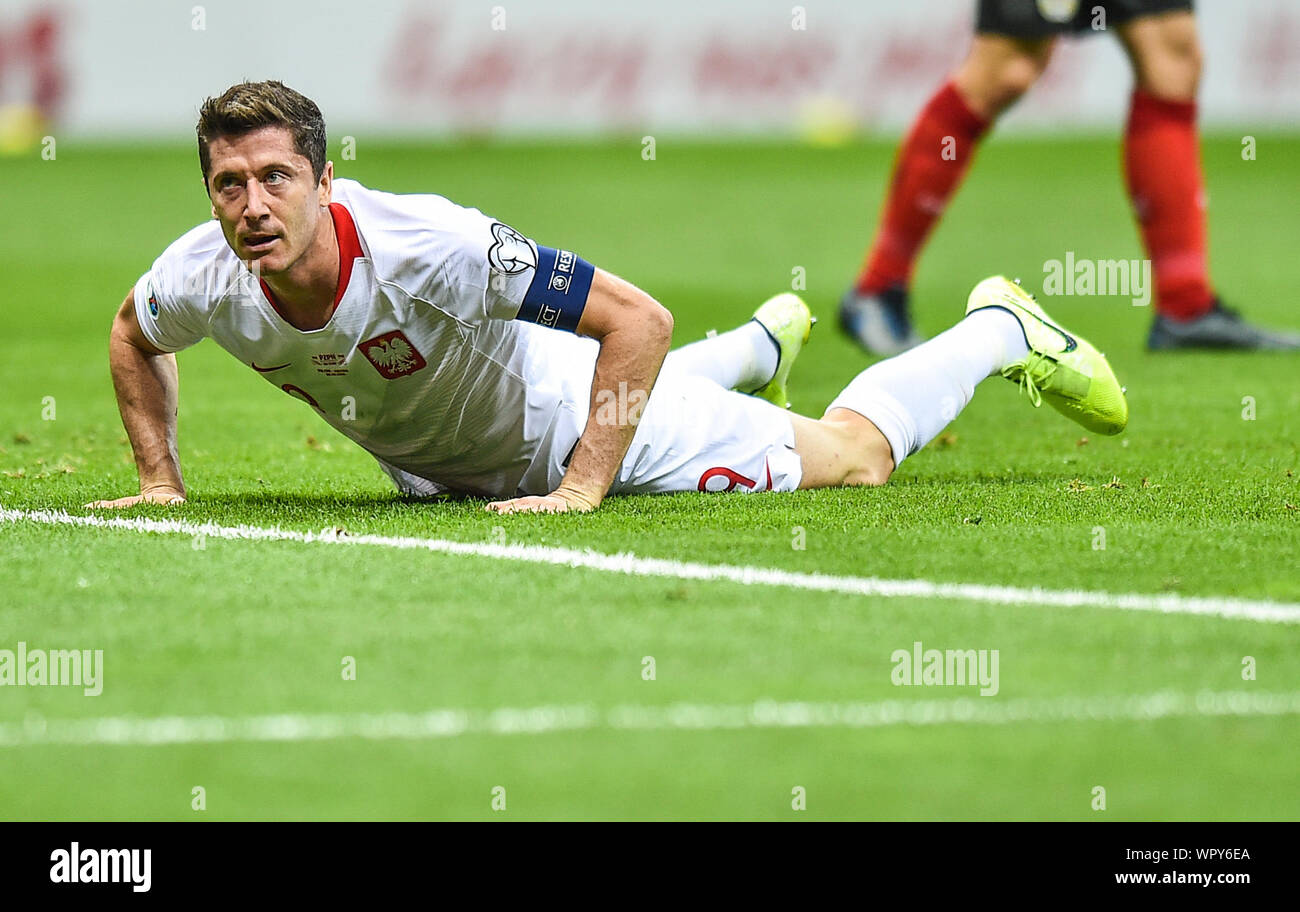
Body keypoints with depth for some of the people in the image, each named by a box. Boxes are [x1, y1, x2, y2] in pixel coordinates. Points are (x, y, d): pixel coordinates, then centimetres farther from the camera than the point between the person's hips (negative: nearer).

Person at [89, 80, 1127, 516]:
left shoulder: (426, 244, -44)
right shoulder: (205, 278, -28)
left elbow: (640, 320, -40)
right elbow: (133, 338, -1)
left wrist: (583, 489, -41)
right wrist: (161, 483, -11)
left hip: (560, 411, -6)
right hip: (441, 468, 6)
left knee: (855, 454, 9)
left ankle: (1000, 329, 35)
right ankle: (764, 342, 68)